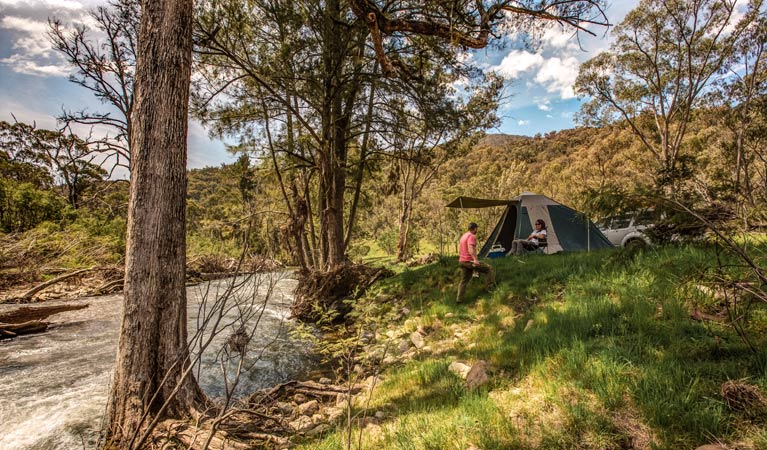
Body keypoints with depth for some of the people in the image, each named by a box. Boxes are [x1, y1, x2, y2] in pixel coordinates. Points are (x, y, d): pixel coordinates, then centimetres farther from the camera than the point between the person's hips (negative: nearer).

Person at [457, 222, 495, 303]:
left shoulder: (463, 236, 18)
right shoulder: (471, 236, -12)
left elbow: (459, 250, 26)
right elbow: (470, 248, -29)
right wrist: (475, 259, -41)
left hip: (462, 261, 9)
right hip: (470, 261, -9)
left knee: (464, 280, 15)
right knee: (489, 269, 0)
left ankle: (459, 299, 12)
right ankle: (489, 288, -3)